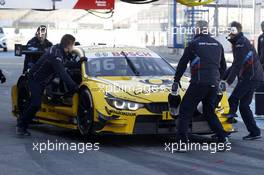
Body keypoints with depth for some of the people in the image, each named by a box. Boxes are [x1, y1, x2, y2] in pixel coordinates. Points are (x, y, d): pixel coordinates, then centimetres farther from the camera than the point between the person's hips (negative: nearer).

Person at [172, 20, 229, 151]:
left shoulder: (194, 44, 0)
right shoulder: (218, 45, 16)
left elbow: (182, 64, 2)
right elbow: (223, 66, 25)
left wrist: (176, 81, 11)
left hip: (199, 82, -6)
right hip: (214, 84, 6)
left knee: (185, 110, -1)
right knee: (210, 112, 19)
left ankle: (181, 139, -9)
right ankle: (223, 137, 9)